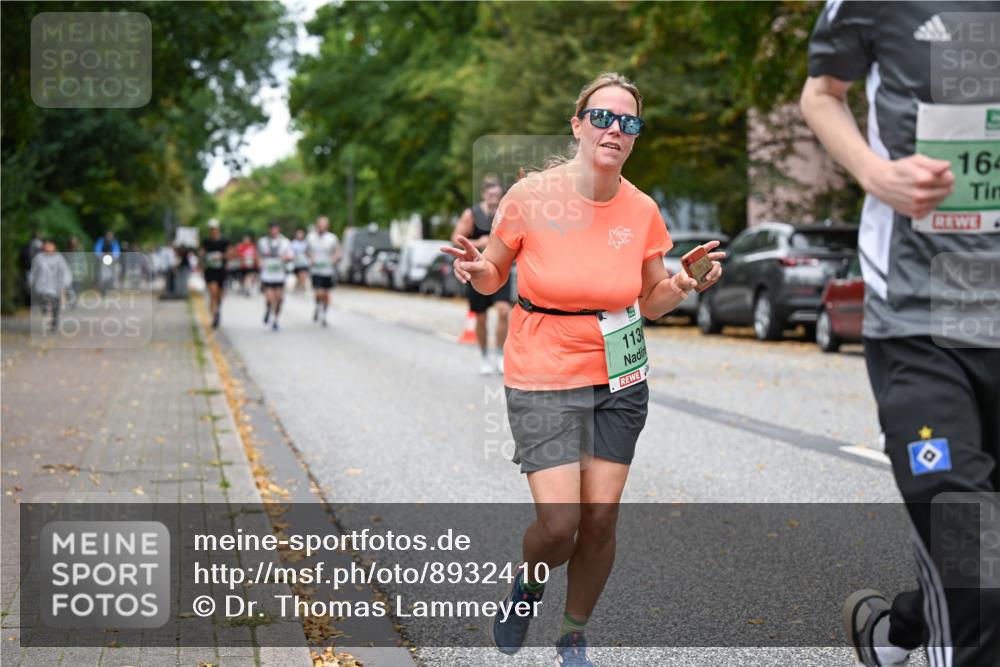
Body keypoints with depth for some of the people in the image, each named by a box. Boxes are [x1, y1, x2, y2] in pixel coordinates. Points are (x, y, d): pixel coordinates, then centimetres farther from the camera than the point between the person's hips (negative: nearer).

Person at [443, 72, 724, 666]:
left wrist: (685, 285, -10)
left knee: (600, 516, 4)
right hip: (543, 378, -3)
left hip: (620, 379, 3)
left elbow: (652, 302, 10)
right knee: (559, 523, -11)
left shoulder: (643, 211, -2)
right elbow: (492, 280, 2)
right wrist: (477, 270, -21)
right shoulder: (531, 195, -11)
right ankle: (529, 584, 26)